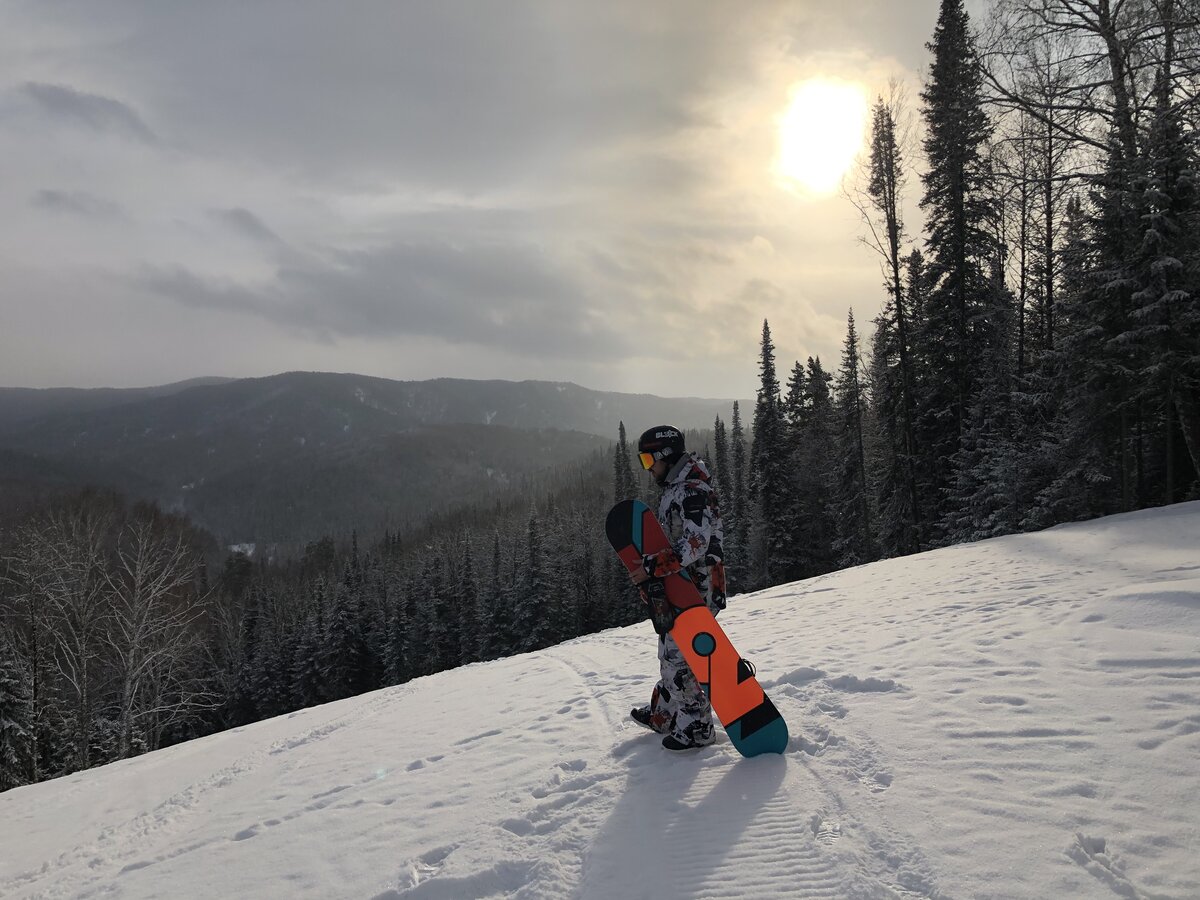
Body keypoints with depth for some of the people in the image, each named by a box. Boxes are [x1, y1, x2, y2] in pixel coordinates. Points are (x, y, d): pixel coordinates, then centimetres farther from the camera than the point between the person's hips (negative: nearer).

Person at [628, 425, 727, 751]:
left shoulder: (693, 491, -19)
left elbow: (695, 545, -27)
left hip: (695, 589, -10)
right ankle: (664, 714, 33)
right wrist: (651, 566, 15)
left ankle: (697, 726, 7)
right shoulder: (674, 489, 15)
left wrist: (652, 567, -28)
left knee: (681, 656, -5)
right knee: (670, 651, 19)